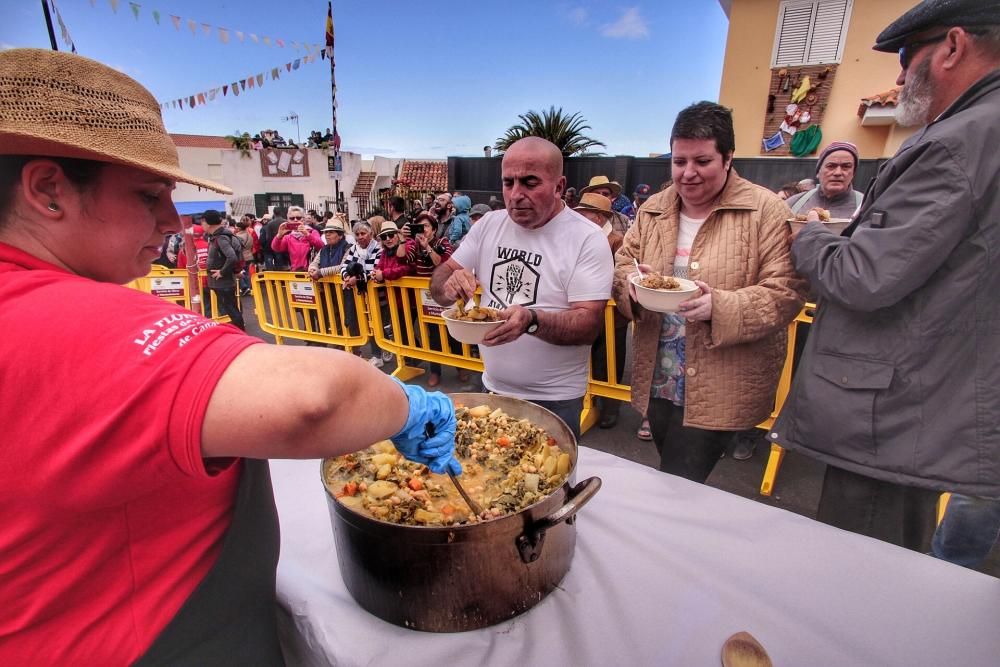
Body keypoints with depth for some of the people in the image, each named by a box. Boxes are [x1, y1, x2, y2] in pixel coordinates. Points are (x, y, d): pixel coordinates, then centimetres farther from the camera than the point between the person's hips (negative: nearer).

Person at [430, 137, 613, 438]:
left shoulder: (588, 238, -13)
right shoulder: (489, 224, 1)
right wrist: (449, 285, -20)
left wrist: (531, 320, -37)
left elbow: (589, 325, -19)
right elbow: (438, 283, 3)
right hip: (492, 387, 5)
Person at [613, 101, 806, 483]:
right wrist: (630, 282, -14)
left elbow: (786, 293, -13)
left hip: (720, 390, -5)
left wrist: (719, 307, -29)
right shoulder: (653, 209, 7)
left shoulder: (766, 211, -9)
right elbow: (623, 262, 9)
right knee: (679, 481, 23)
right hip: (656, 381, 5)